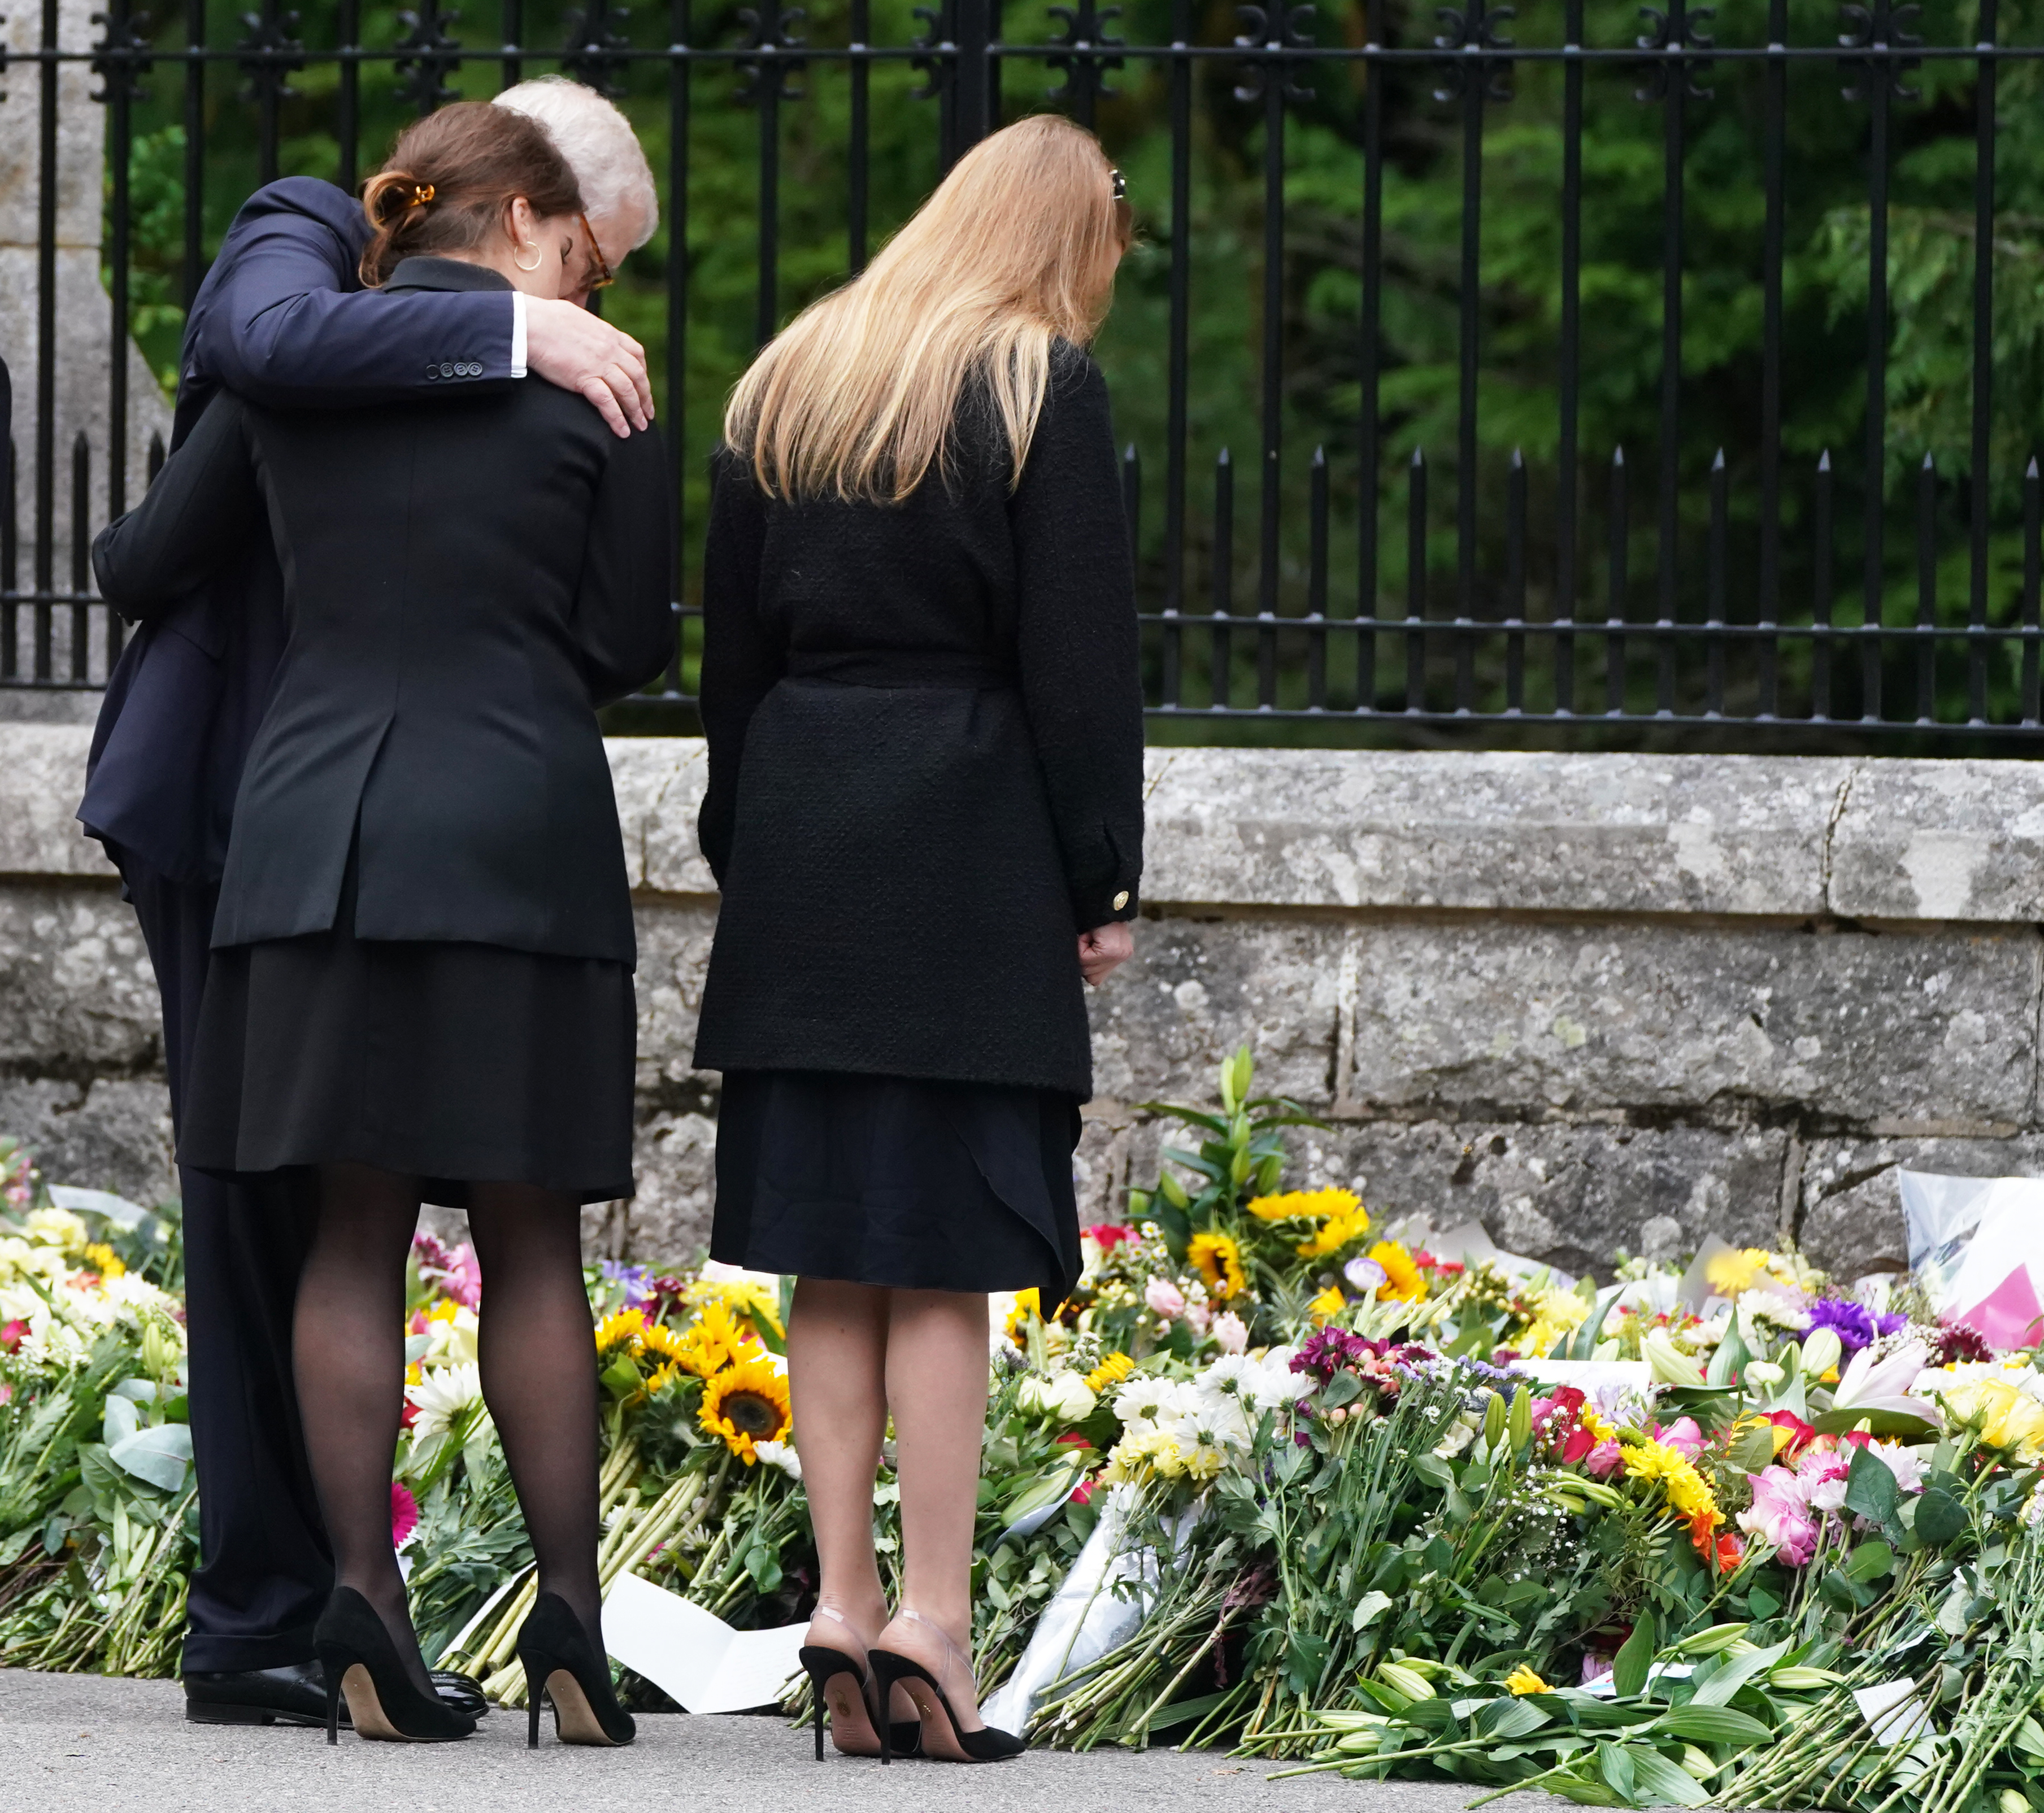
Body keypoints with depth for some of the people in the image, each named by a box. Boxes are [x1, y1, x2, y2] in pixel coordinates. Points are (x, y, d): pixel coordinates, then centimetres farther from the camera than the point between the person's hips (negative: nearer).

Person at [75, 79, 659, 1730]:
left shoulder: (457, 324, 17)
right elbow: (279, 343, -32)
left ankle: (318, 1614, 13)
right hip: (235, 801, -8)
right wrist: (518, 334, -32)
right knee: (267, 1212, -8)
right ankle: (264, 1627, -6)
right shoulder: (298, 238, -6)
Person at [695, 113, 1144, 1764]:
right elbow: (1079, 656, -8)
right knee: (945, 1252, -4)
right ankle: (933, 1623, -7)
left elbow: (733, 636, 14)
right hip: (968, 856, -5)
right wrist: (1100, 883, -3)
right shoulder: (1045, 389, -5)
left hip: (800, 843, 5)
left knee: (834, 1251, 8)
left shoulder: (789, 382, 12)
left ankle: (843, 1600, 5)